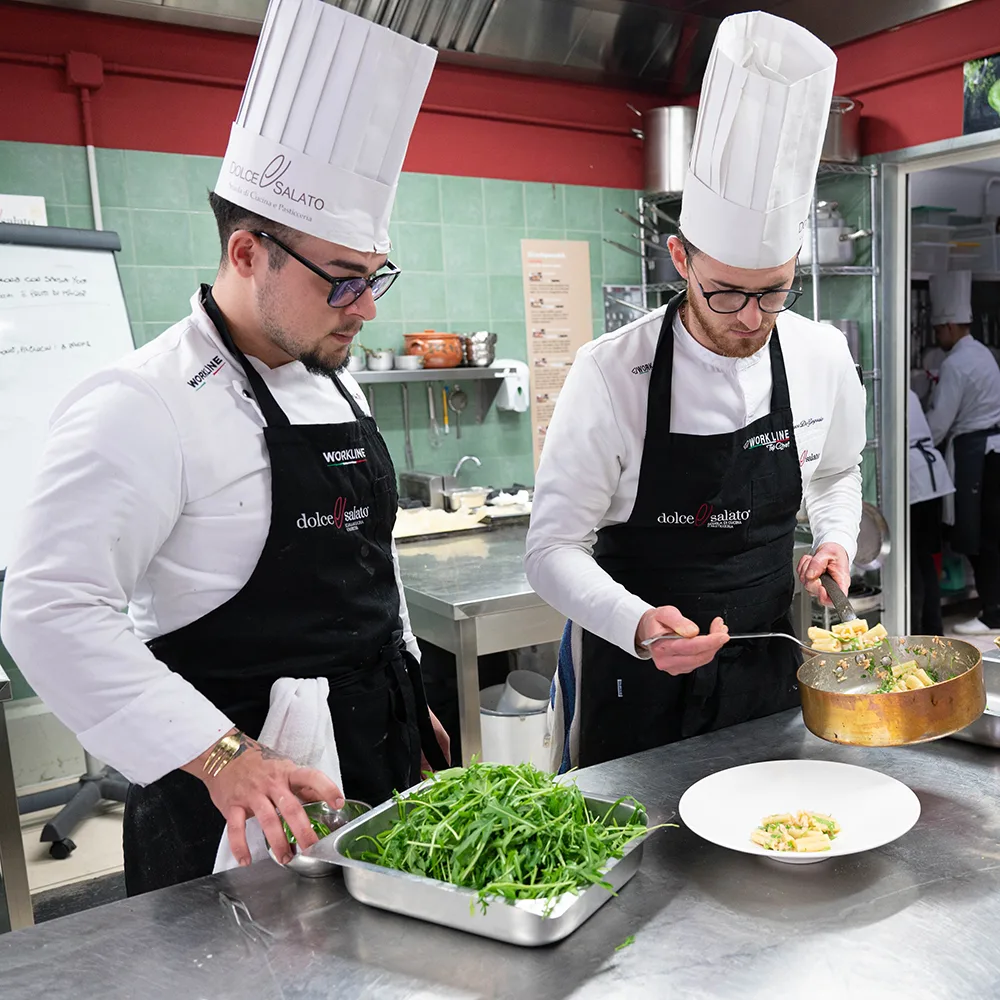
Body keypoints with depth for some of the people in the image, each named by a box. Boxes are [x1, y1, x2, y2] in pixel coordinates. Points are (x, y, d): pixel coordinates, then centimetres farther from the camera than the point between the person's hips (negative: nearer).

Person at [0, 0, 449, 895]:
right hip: (241, 797, -8)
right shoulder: (145, 406, -18)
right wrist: (224, 761, -28)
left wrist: (414, 704, 17)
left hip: (379, 748, 8)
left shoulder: (335, 384, 9)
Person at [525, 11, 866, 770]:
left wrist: (835, 542, -7)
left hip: (765, 668, 4)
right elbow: (554, 546, -18)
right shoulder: (612, 373, -21)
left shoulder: (822, 357, -8)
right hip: (634, 676, -3)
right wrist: (638, 624, -35)